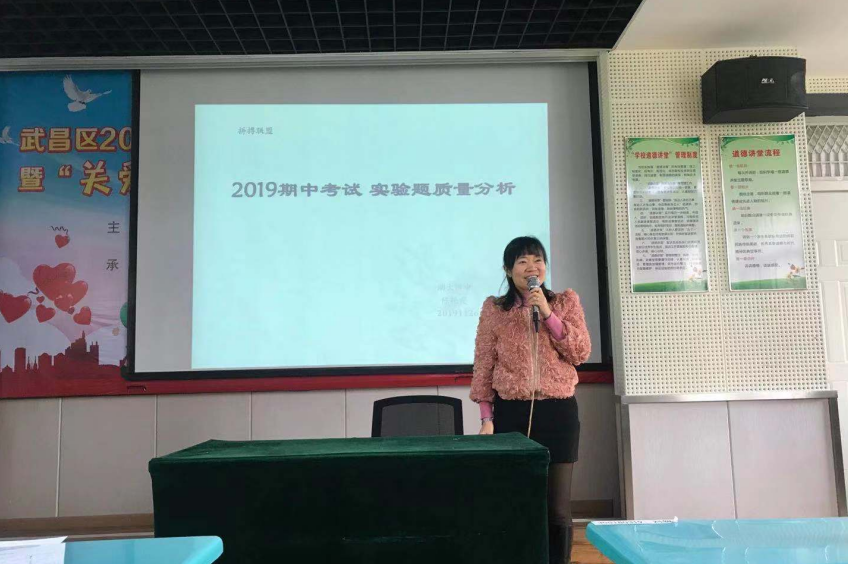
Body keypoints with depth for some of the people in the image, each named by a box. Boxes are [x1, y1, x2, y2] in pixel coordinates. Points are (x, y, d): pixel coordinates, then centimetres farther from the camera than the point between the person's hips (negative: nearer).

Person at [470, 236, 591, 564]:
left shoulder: (566, 302, 7)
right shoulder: (494, 308, 5)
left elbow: (581, 353, -2)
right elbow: (483, 365, 3)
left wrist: (548, 314, -12)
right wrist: (486, 419, -3)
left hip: (558, 412, 1)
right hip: (510, 413, 0)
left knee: (557, 507, 4)